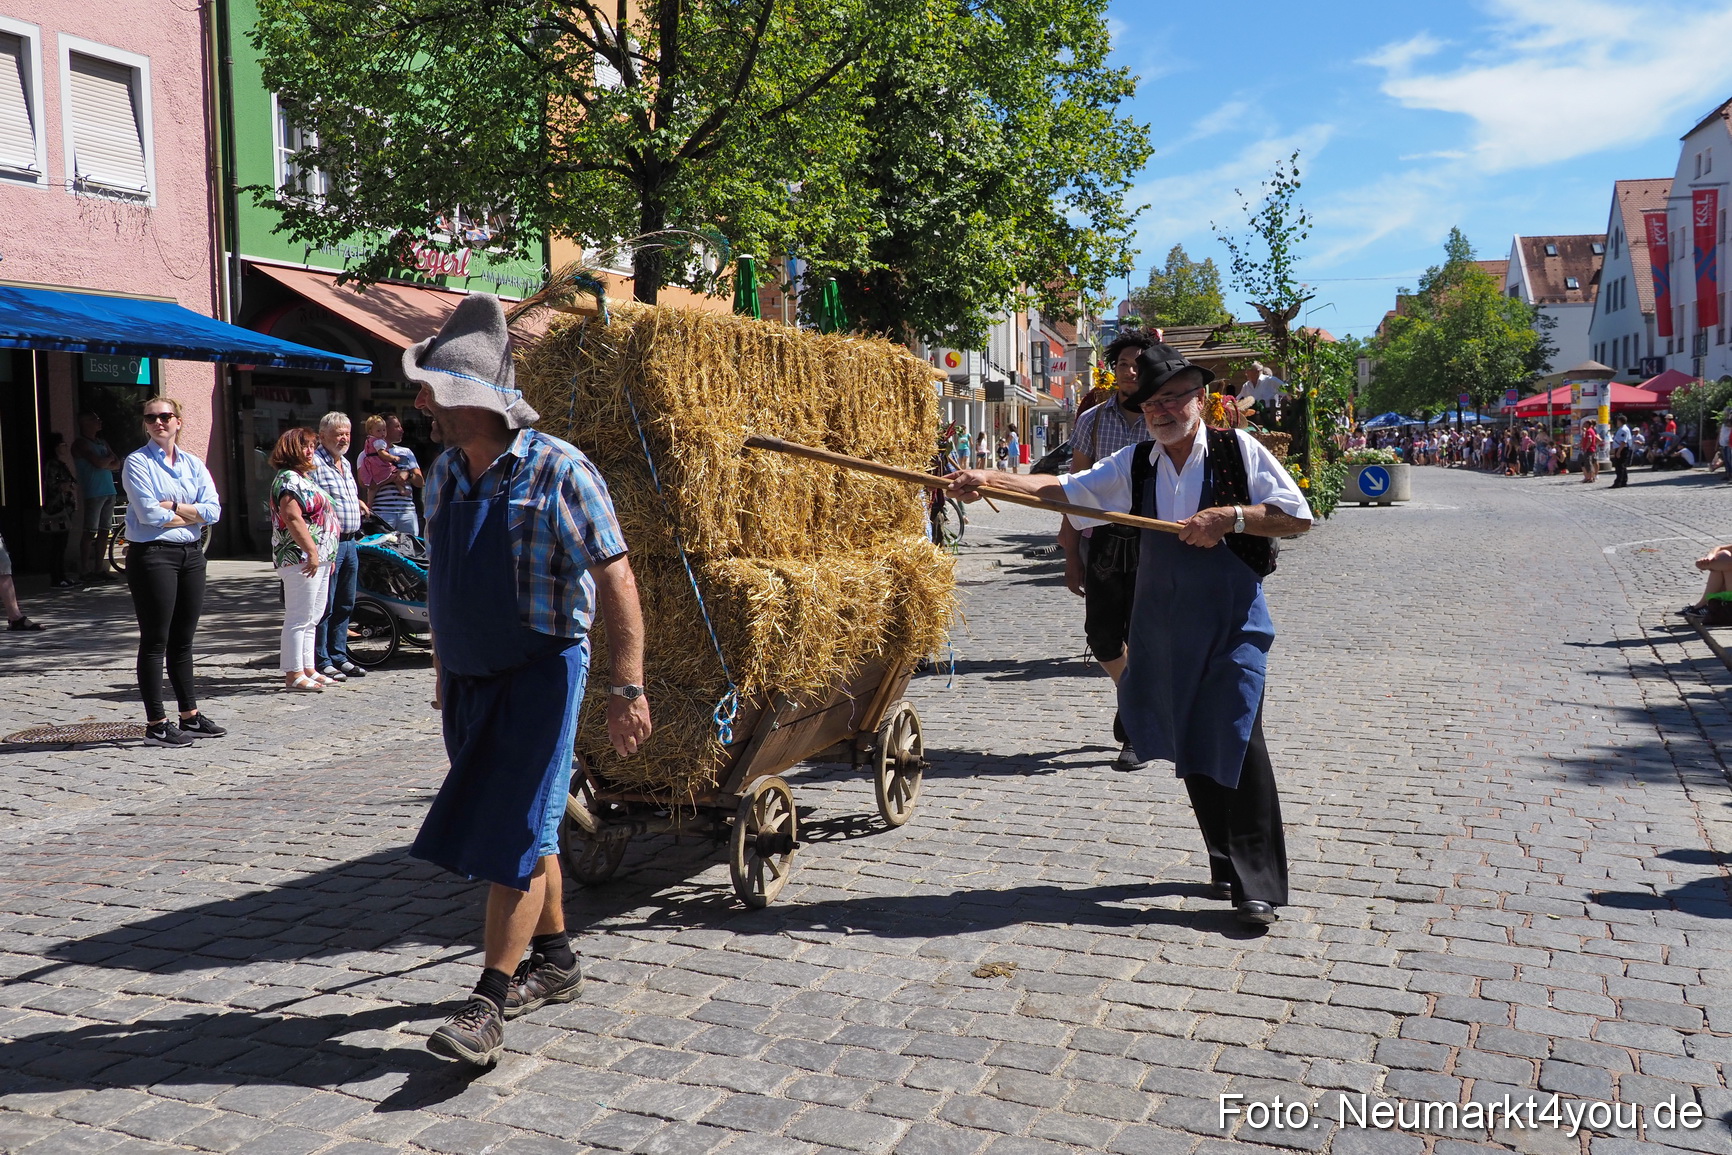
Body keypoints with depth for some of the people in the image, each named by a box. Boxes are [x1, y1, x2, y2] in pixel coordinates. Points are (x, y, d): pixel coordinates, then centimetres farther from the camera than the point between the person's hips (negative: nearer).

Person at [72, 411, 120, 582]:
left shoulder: (102, 443, 19)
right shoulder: (80, 444, -5)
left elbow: (117, 464, 11)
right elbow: (99, 462, -17)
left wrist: (105, 464, -8)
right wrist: (110, 458, 3)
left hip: (108, 491, 7)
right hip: (93, 493, -7)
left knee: (104, 531, 7)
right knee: (90, 532, -7)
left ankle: (99, 568, 12)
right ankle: (85, 571, -5)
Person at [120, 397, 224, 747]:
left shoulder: (194, 464, 13)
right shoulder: (137, 462, -2)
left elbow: (213, 510, -1)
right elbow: (148, 514, -14)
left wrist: (171, 506, -10)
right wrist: (191, 514, -3)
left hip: (191, 554, 5)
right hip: (152, 555, -5)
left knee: (183, 640, 13)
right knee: (155, 641, -1)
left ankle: (190, 715, 21)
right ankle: (157, 724, 2)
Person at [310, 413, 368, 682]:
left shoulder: (345, 464, 18)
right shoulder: (314, 463, -11)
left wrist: (357, 503, 14)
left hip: (349, 542, 9)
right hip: (328, 544, -9)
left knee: (345, 605, 13)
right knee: (324, 606, -4)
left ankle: (339, 656, 22)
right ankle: (321, 662, 2)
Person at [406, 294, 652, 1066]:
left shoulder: (558, 472, -16)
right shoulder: (444, 474, 7)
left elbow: (615, 581, -17)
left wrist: (628, 687, -22)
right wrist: (444, 676, 22)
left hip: (539, 675, -7)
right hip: (469, 680, 7)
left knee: (515, 835, -7)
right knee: (526, 829, 16)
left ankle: (489, 1004, 1)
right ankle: (555, 962, 31)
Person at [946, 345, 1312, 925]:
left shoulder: (1238, 449, -3)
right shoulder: (1136, 462, 7)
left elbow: (1297, 517, -3)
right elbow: (1067, 489, 1)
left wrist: (1232, 516, -17)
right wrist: (990, 479, -11)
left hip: (1232, 620, -4)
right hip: (1163, 619, 5)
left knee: (1236, 740, -10)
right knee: (1189, 743, 10)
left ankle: (1259, 884, -1)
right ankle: (1225, 864, 25)